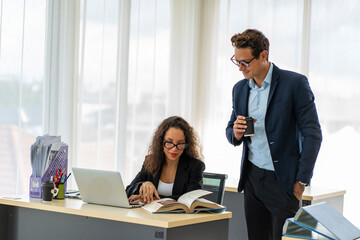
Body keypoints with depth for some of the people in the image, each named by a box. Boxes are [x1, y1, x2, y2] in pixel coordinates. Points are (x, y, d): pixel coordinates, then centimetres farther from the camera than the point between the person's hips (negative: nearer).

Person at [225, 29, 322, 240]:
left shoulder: (295, 83, -8)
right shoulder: (240, 88, 9)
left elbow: (313, 135, -8)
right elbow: (231, 132, 19)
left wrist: (301, 182, -11)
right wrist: (235, 133, -6)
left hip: (283, 180, -5)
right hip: (252, 178, 5)